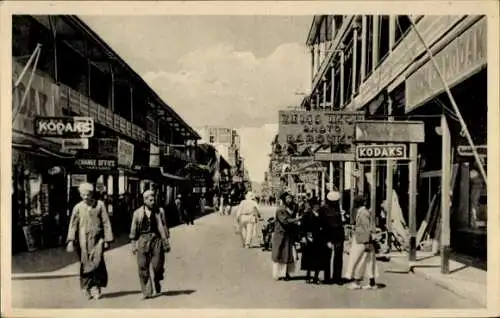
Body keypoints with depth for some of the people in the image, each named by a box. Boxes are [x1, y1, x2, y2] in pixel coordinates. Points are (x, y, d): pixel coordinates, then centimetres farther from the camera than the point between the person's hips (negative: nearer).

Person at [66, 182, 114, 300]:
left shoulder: (100, 204, 2)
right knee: (85, 265, 2)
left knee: (97, 262, -12)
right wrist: (70, 241, -10)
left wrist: (107, 240, 2)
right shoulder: (78, 207, 3)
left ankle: (96, 287, 3)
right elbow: (73, 225, 1)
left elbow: (106, 223, 5)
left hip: (97, 239, -1)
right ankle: (86, 289, 17)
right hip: (83, 240, 1)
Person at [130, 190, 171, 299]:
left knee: (157, 265, -3)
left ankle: (157, 281, 29)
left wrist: (166, 242, 5)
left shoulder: (159, 211, 6)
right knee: (143, 268, -2)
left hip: (156, 239, 0)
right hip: (143, 240, 0)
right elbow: (133, 229, 8)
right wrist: (133, 244, 4)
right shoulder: (138, 213, 6)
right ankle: (147, 292, 5)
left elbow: (164, 227, 8)